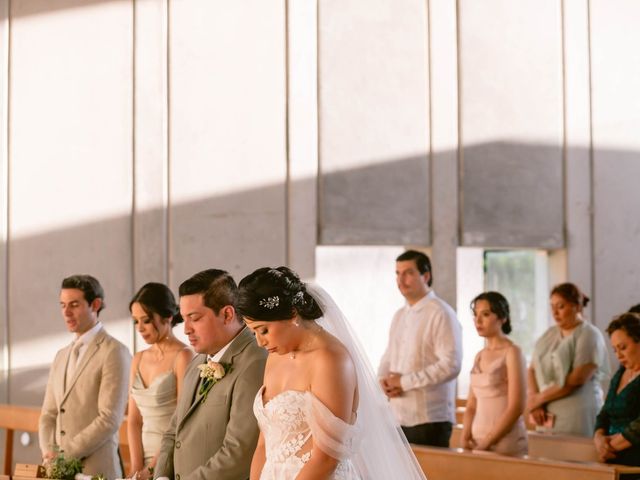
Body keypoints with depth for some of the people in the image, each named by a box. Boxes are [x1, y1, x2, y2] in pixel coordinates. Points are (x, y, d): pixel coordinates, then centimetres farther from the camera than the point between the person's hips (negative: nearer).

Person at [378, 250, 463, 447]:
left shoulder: (441, 314, -9)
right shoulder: (399, 316, 16)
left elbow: (451, 365, -17)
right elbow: (388, 357, 23)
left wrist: (404, 382, -16)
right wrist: (384, 379, -1)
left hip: (430, 420, -7)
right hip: (398, 417, 7)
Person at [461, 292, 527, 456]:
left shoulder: (512, 353, -7)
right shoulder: (480, 356, 12)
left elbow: (516, 408, -13)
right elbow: (471, 406, 13)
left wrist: (485, 443, -14)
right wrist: (466, 439, -3)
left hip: (506, 444, -6)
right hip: (478, 444, 6)